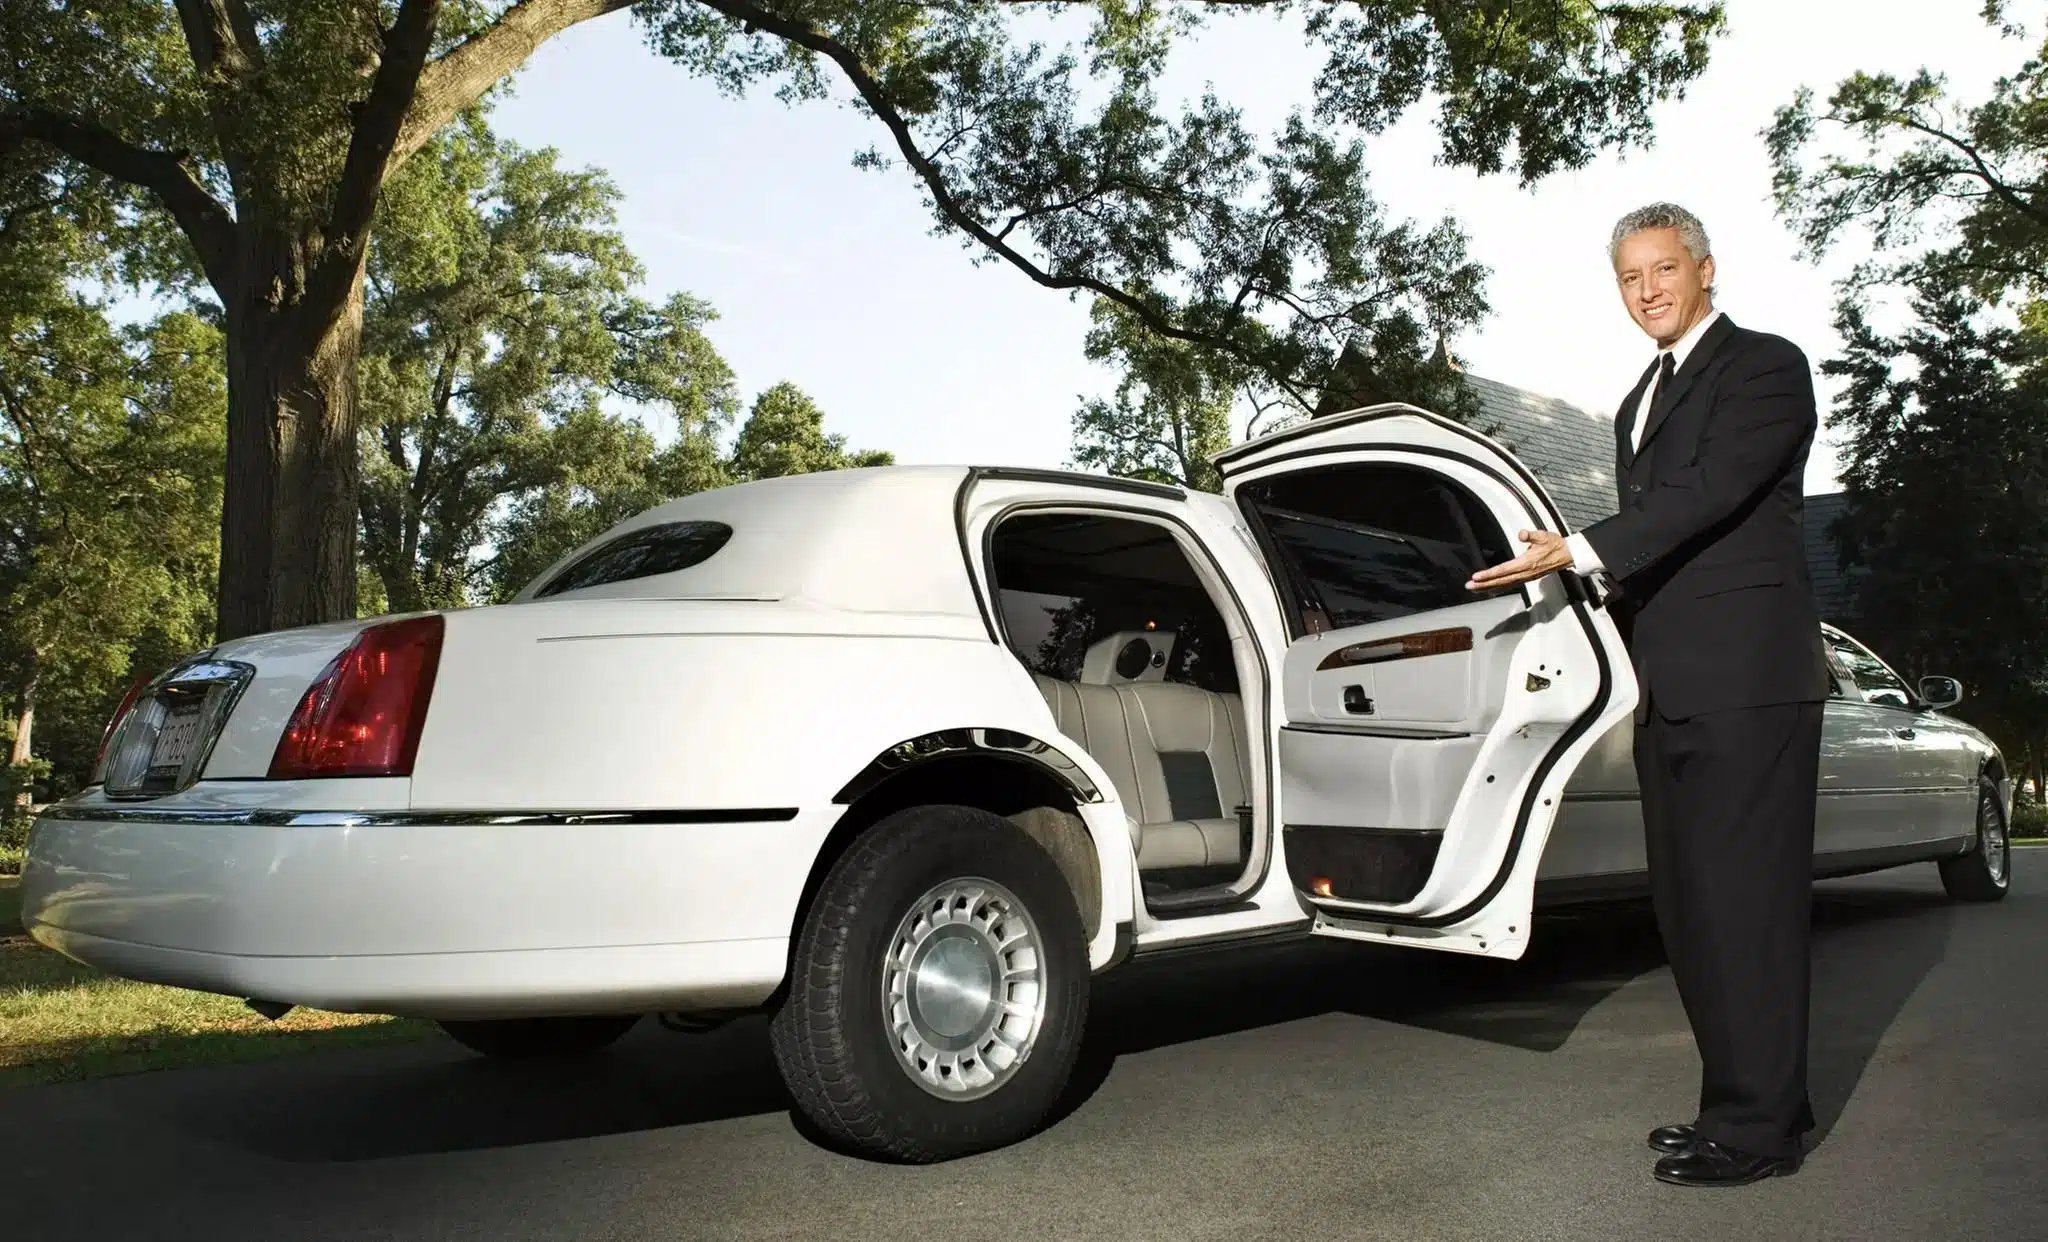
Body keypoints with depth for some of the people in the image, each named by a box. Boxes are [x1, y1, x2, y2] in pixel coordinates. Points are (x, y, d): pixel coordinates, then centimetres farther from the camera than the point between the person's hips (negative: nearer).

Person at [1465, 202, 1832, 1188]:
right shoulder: (1642, 400, 23)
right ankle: (1747, 1099, 21)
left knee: (1741, 902, -6)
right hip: (1671, 691, 9)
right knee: (1689, 905, 10)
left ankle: (1757, 1126, 2)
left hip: (1745, 681, -9)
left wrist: (1581, 551, -22)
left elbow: (1709, 492, -17)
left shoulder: (1765, 367, -2)